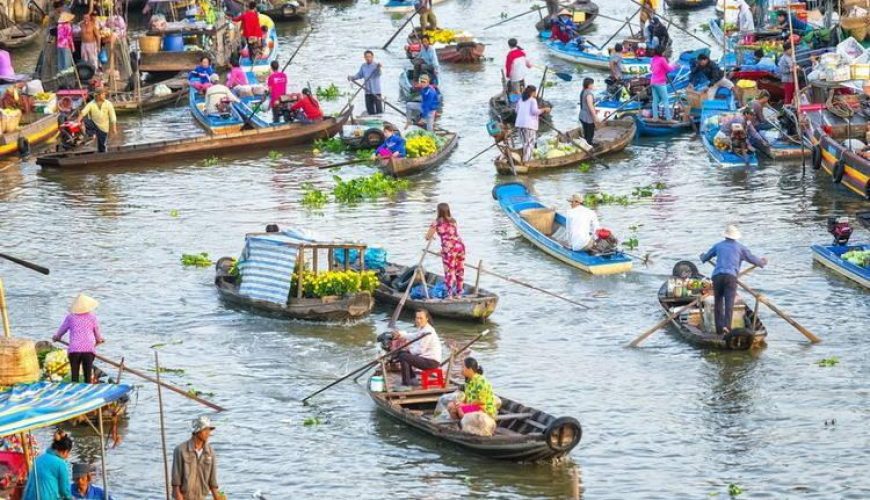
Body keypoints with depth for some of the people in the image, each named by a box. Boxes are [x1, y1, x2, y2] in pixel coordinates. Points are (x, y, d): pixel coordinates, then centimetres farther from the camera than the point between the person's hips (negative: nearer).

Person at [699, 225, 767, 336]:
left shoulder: (718, 246, 21)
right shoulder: (740, 247, 14)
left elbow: (705, 258, 33)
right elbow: (752, 259, 18)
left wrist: (702, 257, 58)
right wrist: (762, 263, 38)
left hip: (717, 276, 2)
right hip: (731, 276, -2)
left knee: (718, 303, 10)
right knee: (729, 303, -10)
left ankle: (719, 328, 5)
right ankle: (727, 325, -26)